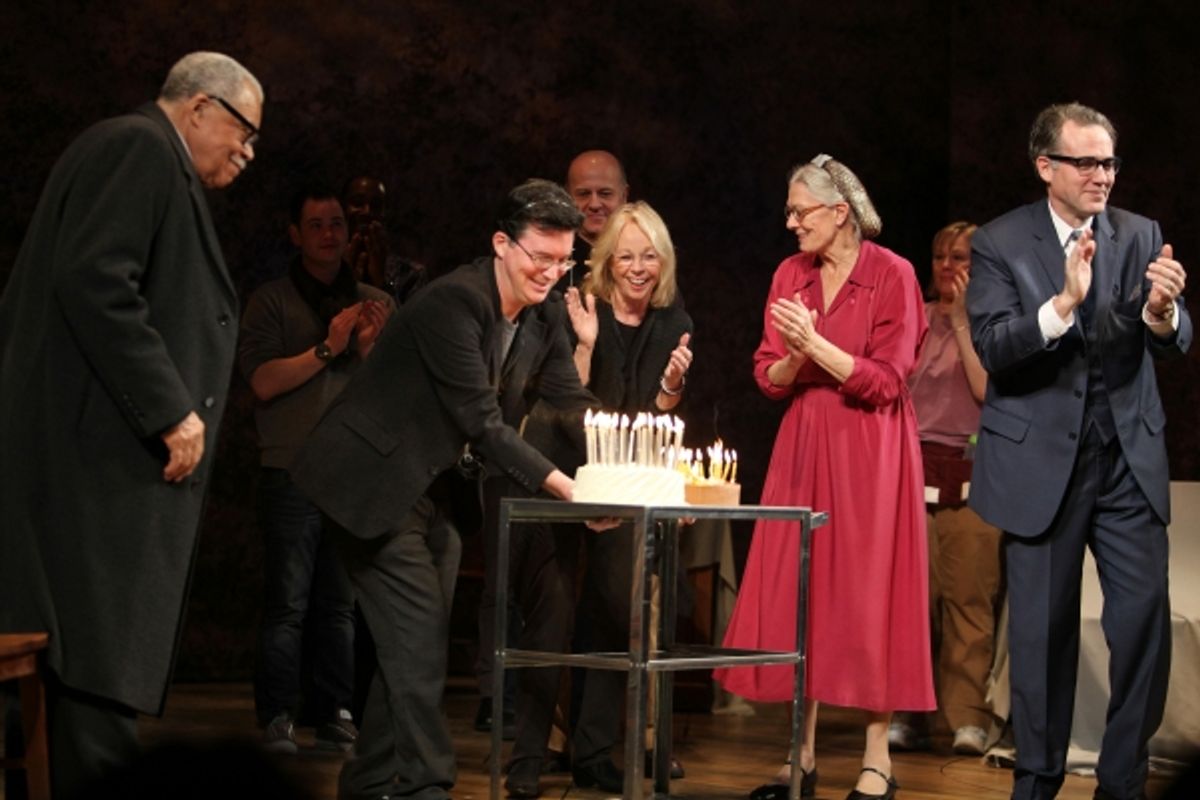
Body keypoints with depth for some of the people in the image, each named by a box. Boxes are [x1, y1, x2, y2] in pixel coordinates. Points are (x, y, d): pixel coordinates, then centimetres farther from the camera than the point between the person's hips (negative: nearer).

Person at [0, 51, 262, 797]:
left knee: (102, 667, 9)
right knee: (100, 665, -11)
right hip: (105, 456, -11)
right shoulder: (139, 147, -8)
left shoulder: (154, 163, 23)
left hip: (118, 453, 11)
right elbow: (93, 281, -20)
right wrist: (170, 410, -20)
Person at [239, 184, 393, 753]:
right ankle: (276, 719, -1)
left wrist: (370, 348, -8)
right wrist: (328, 348, -12)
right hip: (293, 473, -3)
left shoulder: (375, 304, 15)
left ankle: (334, 716, 8)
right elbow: (263, 381, -7)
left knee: (341, 604, 2)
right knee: (288, 604, -6)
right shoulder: (270, 302, 6)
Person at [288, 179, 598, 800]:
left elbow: (574, 406, 3)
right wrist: (566, 488, -36)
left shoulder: (544, 316, 2)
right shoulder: (453, 302, -24)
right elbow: (482, 422, -29)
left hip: (433, 488, 9)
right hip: (375, 484, -9)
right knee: (418, 640, -14)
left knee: (420, 646, 10)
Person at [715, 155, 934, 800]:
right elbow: (769, 378, 8)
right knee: (798, 594, 4)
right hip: (803, 447, 5)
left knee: (867, 596, -4)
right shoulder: (790, 275, 9)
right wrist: (793, 359, -13)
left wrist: (816, 344, -19)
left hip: (869, 450, -5)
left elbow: (884, 382, -11)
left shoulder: (891, 274, -7)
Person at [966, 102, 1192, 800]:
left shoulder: (1142, 236, 3)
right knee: (1043, 627, 8)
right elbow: (993, 349, -16)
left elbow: (1176, 343, -5)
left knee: (1146, 618, -2)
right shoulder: (1000, 244, -5)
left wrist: (1162, 312, -29)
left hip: (1129, 457, 2)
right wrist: (1063, 304, -32)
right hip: (1041, 461, -2)